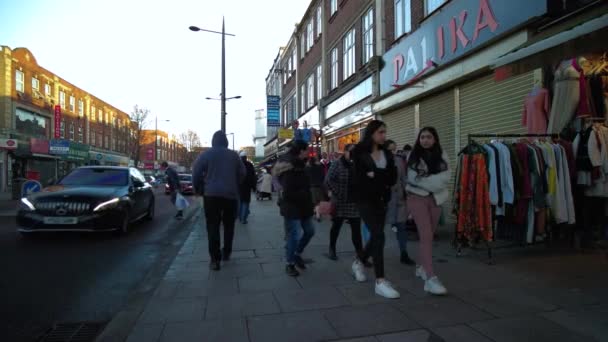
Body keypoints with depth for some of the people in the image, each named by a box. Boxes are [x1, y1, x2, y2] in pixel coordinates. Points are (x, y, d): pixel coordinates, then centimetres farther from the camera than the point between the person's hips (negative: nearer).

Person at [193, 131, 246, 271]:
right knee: (229, 225, 17)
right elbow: (242, 173, 9)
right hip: (231, 194, 2)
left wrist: (199, 188, 9)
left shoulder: (207, 154, 1)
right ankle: (226, 253, 25)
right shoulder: (234, 155, 8)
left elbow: (196, 172, -5)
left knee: (213, 226, 0)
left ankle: (215, 259, -4)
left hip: (212, 194, -2)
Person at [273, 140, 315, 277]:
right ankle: (290, 264, 15)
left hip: (303, 206, 9)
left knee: (310, 231, 15)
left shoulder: (299, 165, 9)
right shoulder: (289, 169, -20)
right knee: (294, 236, -2)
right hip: (292, 207, -9)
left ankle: (297, 254, 33)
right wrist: (304, 194, -16)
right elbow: (288, 193, -25)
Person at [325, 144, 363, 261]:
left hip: (355, 202, 3)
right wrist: (337, 193, -15)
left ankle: (360, 254, 6)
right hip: (339, 202, -3)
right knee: (336, 227, 12)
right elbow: (328, 180, -13)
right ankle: (332, 249, 29)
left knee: (356, 229, 2)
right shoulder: (337, 164, -7)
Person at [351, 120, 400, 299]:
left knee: (375, 235, 13)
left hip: (381, 200, 6)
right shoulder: (359, 153, -4)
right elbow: (360, 179, -9)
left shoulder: (387, 154, 11)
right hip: (365, 199, -6)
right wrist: (382, 178, -7)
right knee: (379, 235, -15)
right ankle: (380, 282, -10)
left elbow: (393, 178, 2)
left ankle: (359, 263, 39)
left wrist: (374, 175, -11)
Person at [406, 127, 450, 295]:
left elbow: (445, 178, -6)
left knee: (429, 235, 12)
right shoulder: (414, 156, -2)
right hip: (417, 198, -3)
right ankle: (430, 278, -16)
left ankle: (421, 267, 32)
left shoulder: (441, 155, 5)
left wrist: (425, 180, -15)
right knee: (426, 236, -13)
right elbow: (414, 179, -9)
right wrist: (433, 182, -11)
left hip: (435, 198, 4)